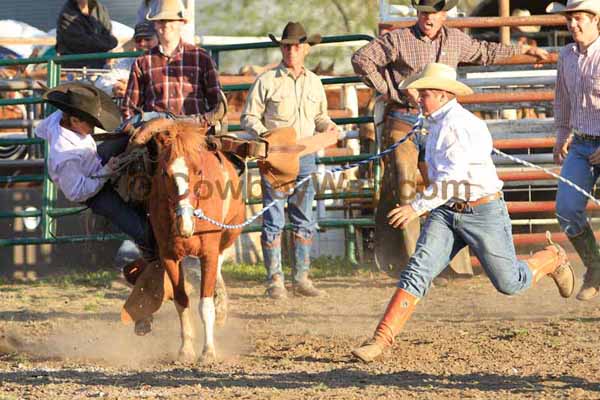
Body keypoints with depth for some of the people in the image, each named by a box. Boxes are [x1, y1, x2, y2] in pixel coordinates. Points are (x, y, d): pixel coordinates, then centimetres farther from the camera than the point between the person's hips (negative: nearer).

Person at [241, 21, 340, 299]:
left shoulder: (314, 82, 12)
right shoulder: (267, 81, -3)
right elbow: (248, 117, -1)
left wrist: (328, 126, 1)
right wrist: (265, 134, -18)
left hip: (305, 155, 5)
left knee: (304, 220, 7)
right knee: (273, 219, -4)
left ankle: (302, 278, 13)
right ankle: (275, 279, 0)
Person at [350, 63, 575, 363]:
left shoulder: (460, 125, -20)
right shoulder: (438, 124, 10)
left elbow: (453, 177, -27)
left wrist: (417, 207, -31)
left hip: (483, 212, -8)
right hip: (446, 212, 8)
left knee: (509, 283, 4)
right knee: (418, 269, -11)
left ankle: (552, 259, 35)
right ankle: (381, 338, -18)